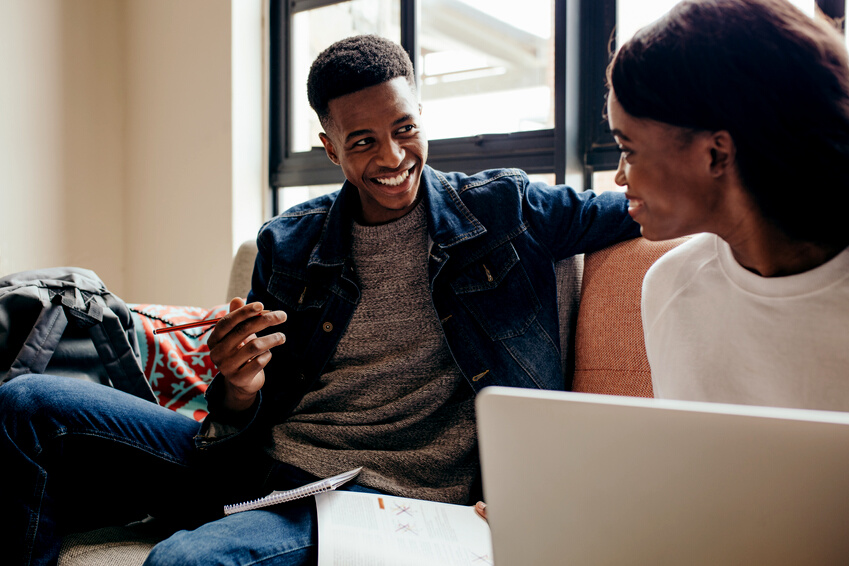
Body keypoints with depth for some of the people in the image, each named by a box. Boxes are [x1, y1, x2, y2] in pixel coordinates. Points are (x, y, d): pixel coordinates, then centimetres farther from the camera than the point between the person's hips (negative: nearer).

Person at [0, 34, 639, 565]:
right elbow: (246, 420, 12)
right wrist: (240, 390, -12)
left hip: (384, 492, -3)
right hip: (263, 457, 4)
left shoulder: (504, 208, 4)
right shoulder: (287, 246, 9)